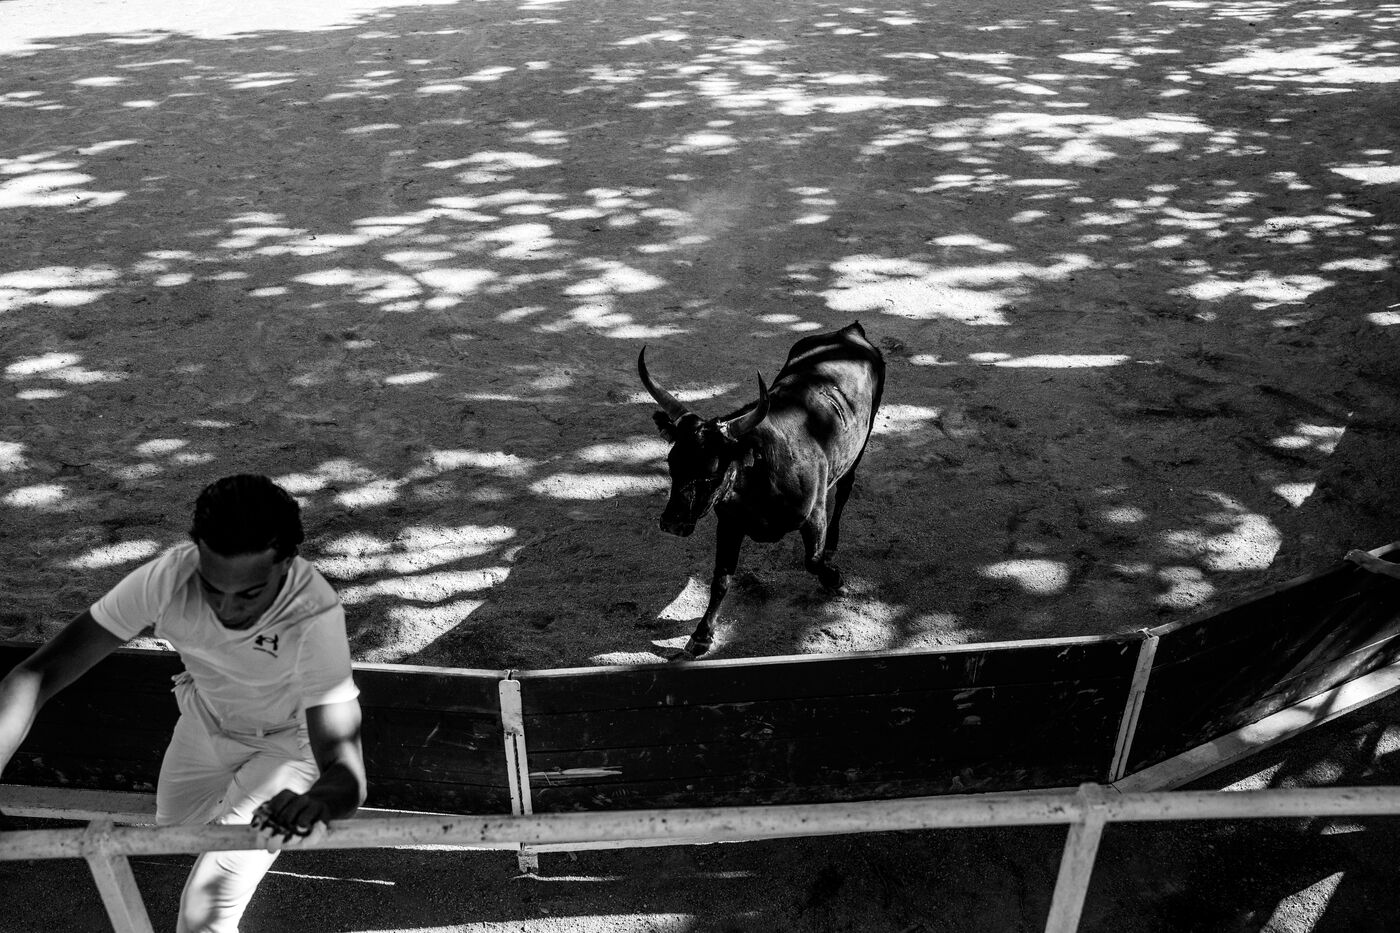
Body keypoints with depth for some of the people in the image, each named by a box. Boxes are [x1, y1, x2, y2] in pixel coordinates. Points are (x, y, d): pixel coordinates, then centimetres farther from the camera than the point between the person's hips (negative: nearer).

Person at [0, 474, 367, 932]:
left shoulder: (315, 617, -41)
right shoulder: (166, 578, -32)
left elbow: (347, 773, -45)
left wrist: (315, 802, -68)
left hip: (288, 741, -4)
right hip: (206, 717, 4)